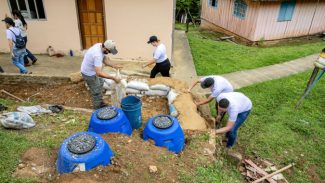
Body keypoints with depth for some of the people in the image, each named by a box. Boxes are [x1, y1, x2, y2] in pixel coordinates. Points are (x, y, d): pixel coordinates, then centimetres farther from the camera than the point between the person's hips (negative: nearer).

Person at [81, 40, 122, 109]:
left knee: (100, 83, 25)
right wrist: (113, 78, -41)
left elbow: (105, 59, 3)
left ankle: (100, 102, 42)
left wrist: (114, 66, -13)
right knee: (96, 91, 5)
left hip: (92, 70, 10)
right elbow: (99, 73, -44)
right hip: (89, 73, -10)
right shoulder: (97, 55, -39)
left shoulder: (100, 46, -10)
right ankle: (98, 108, 25)